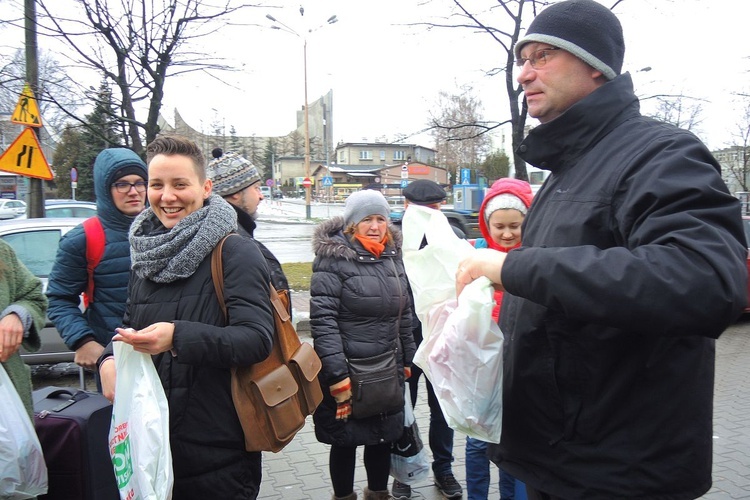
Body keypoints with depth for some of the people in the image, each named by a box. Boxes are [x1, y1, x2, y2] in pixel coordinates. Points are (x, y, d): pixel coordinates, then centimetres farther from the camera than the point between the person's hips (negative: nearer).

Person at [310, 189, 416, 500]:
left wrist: (407, 361, 13)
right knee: (345, 442, 9)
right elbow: (323, 319, -18)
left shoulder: (392, 255, 7)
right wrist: (338, 376, -21)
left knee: (384, 438, 17)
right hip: (347, 372, -5)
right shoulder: (333, 258, -12)